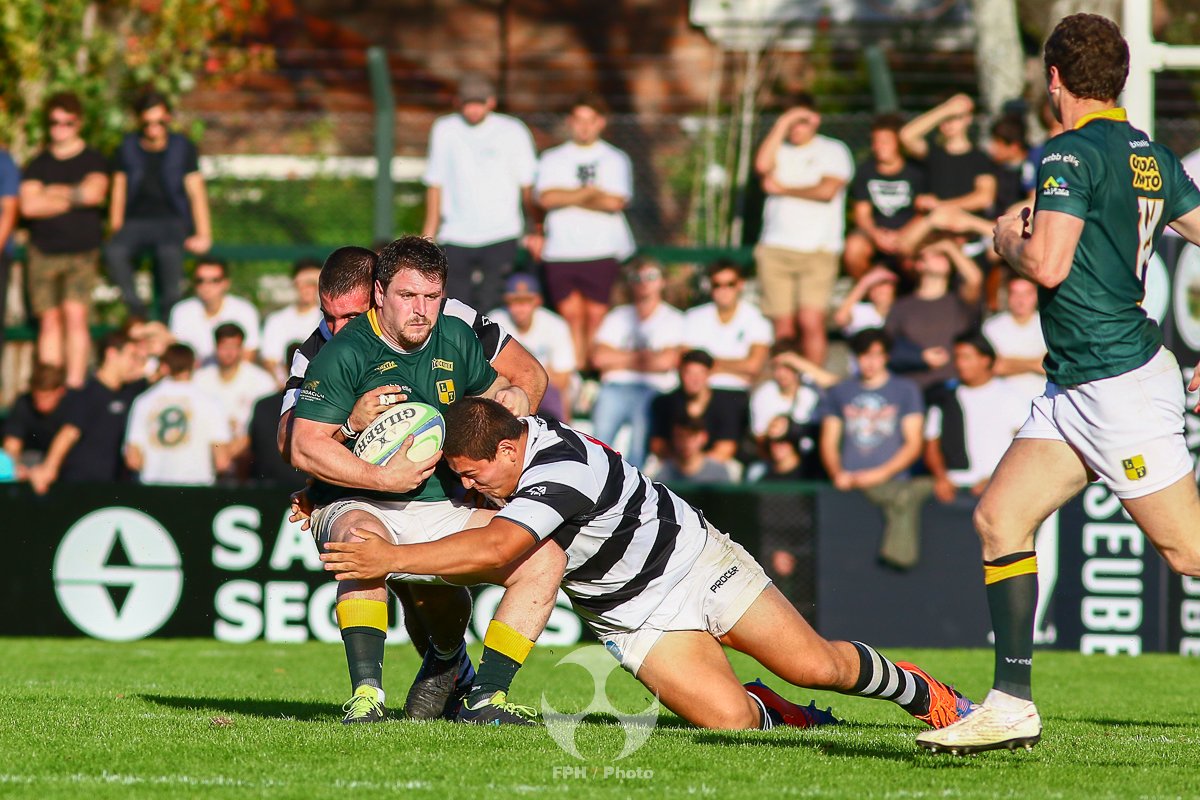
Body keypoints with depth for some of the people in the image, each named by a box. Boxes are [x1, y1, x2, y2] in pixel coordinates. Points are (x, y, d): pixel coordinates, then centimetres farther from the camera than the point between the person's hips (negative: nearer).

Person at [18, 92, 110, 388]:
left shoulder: (93, 161, 6)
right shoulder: (38, 165, 12)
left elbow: (95, 191, -13)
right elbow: (28, 206, -2)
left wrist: (54, 192, -3)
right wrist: (72, 200, -4)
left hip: (82, 252, -2)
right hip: (44, 252, 2)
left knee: (75, 316, -13)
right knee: (50, 321, 1)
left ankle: (75, 384, -13)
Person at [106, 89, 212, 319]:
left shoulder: (183, 148, 6)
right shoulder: (128, 148, 9)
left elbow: (196, 192, 3)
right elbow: (119, 192, 11)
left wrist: (203, 235, -6)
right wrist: (116, 231, 1)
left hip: (171, 221, -1)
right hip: (136, 221, 1)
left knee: (170, 252, -37)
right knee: (114, 251, -33)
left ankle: (168, 321, -29)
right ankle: (138, 314, -29)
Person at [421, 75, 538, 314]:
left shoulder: (512, 131, 3)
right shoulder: (445, 130, 9)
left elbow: (528, 186, 6)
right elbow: (435, 184, 13)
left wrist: (538, 231, 3)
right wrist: (430, 231, 9)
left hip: (501, 238, -2)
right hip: (456, 237, 2)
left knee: (490, 307, -13)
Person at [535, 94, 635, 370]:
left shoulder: (615, 159, 10)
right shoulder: (552, 159, 15)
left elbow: (615, 202, -6)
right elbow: (546, 198, -4)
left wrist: (568, 198, -4)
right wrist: (590, 193, -4)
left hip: (602, 251, -2)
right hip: (561, 251, 2)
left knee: (596, 317, -7)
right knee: (571, 316, -3)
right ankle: (575, 371, 0)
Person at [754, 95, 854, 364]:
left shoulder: (833, 151, 8)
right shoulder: (779, 149, 16)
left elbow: (827, 190, -7)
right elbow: (762, 165, -6)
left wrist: (783, 189, 2)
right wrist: (782, 124, -4)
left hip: (818, 249, -3)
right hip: (775, 248, 3)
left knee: (811, 321, -15)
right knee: (783, 326, -2)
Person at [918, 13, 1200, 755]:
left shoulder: (1071, 155, -14)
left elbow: (1048, 265, -23)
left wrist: (1010, 239, -2)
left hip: (1120, 382, -10)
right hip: (1078, 390, 10)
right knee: (999, 518, 5)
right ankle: (1012, 707, 4)